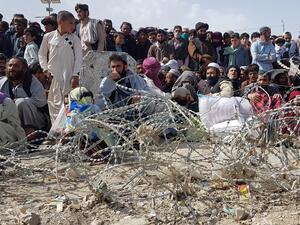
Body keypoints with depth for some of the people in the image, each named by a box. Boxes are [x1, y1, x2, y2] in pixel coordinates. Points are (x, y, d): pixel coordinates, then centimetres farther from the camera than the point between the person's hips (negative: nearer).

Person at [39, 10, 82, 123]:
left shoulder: (74, 39, 0)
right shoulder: (48, 37, 2)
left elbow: (78, 57, -2)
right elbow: (42, 54, 11)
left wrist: (75, 75, -9)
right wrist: (45, 69, 1)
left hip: (69, 76, -1)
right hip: (53, 76, 1)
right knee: (54, 102, 5)